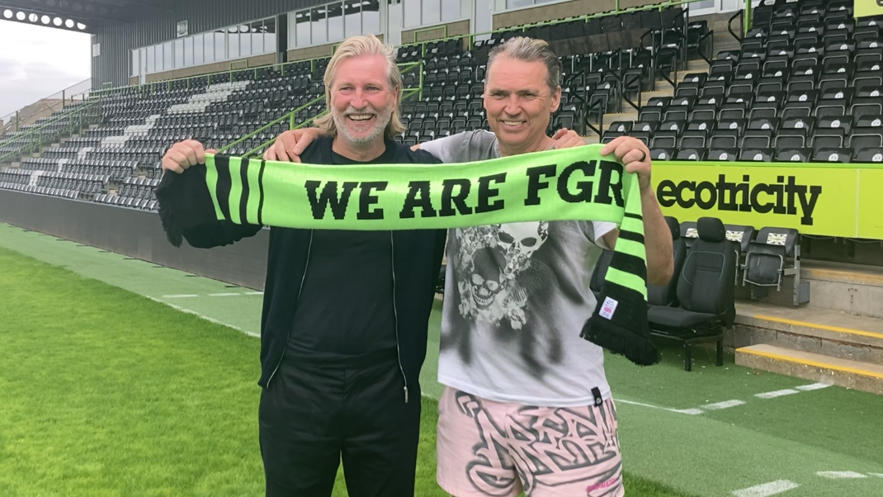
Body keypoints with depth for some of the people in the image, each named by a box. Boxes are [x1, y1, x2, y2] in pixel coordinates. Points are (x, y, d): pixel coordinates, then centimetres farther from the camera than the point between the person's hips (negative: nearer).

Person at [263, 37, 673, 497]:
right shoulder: (462, 154, 1)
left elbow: (657, 273, -14)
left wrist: (641, 189, -30)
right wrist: (308, 137, -4)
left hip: (564, 407, -3)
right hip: (469, 395, 4)